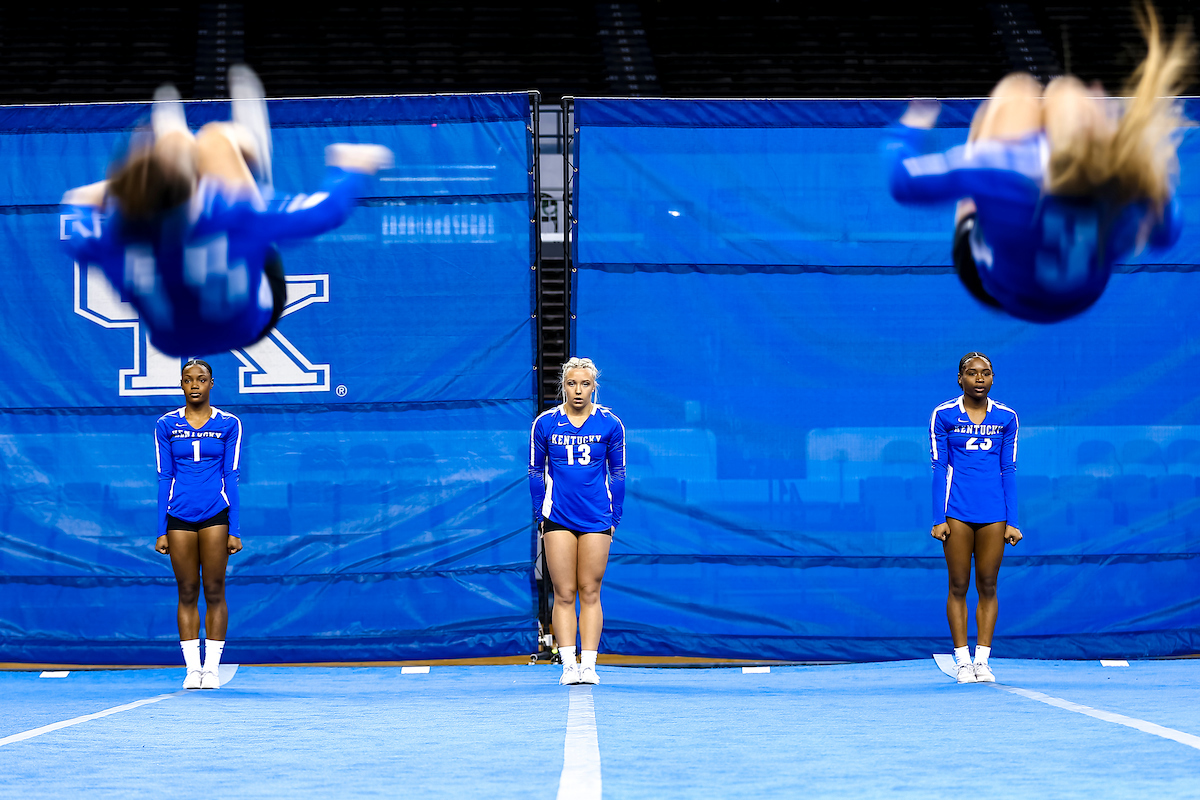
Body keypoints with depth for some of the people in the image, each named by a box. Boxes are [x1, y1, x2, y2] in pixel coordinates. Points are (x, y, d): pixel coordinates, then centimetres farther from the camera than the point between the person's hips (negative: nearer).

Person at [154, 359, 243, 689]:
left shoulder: (228, 424, 4)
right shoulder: (167, 425, 6)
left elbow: (231, 477, 2)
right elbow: (164, 479, 7)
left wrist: (234, 530, -2)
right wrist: (161, 531, 2)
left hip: (216, 515, -1)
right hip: (179, 517, 1)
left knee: (214, 592, -1)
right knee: (187, 593, 3)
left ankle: (212, 668, 4)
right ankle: (192, 668, 6)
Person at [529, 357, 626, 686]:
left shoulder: (610, 424, 1)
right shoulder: (545, 423, 1)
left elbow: (618, 473, 7)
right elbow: (536, 471, 8)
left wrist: (614, 517, 4)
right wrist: (541, 515, 3)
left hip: (597, 520, 0)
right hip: (558, 520, 0)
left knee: (590, 593, 1)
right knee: (564, 594, -2)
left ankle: (589, 664, 2)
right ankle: (568, 665, -2)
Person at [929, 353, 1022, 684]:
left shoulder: (1006, 417, 7)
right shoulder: (943, 415, 1)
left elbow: (1009, 470, 8)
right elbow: (939, 469, 1)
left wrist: (1012, 521, 4)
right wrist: (938, 518, -4)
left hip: (994, 514, 2)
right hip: (957, 512, -2)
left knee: (988, 586, 3)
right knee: (958, 587, 0)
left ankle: (982, 661, 7)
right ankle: (963, 661, 5)